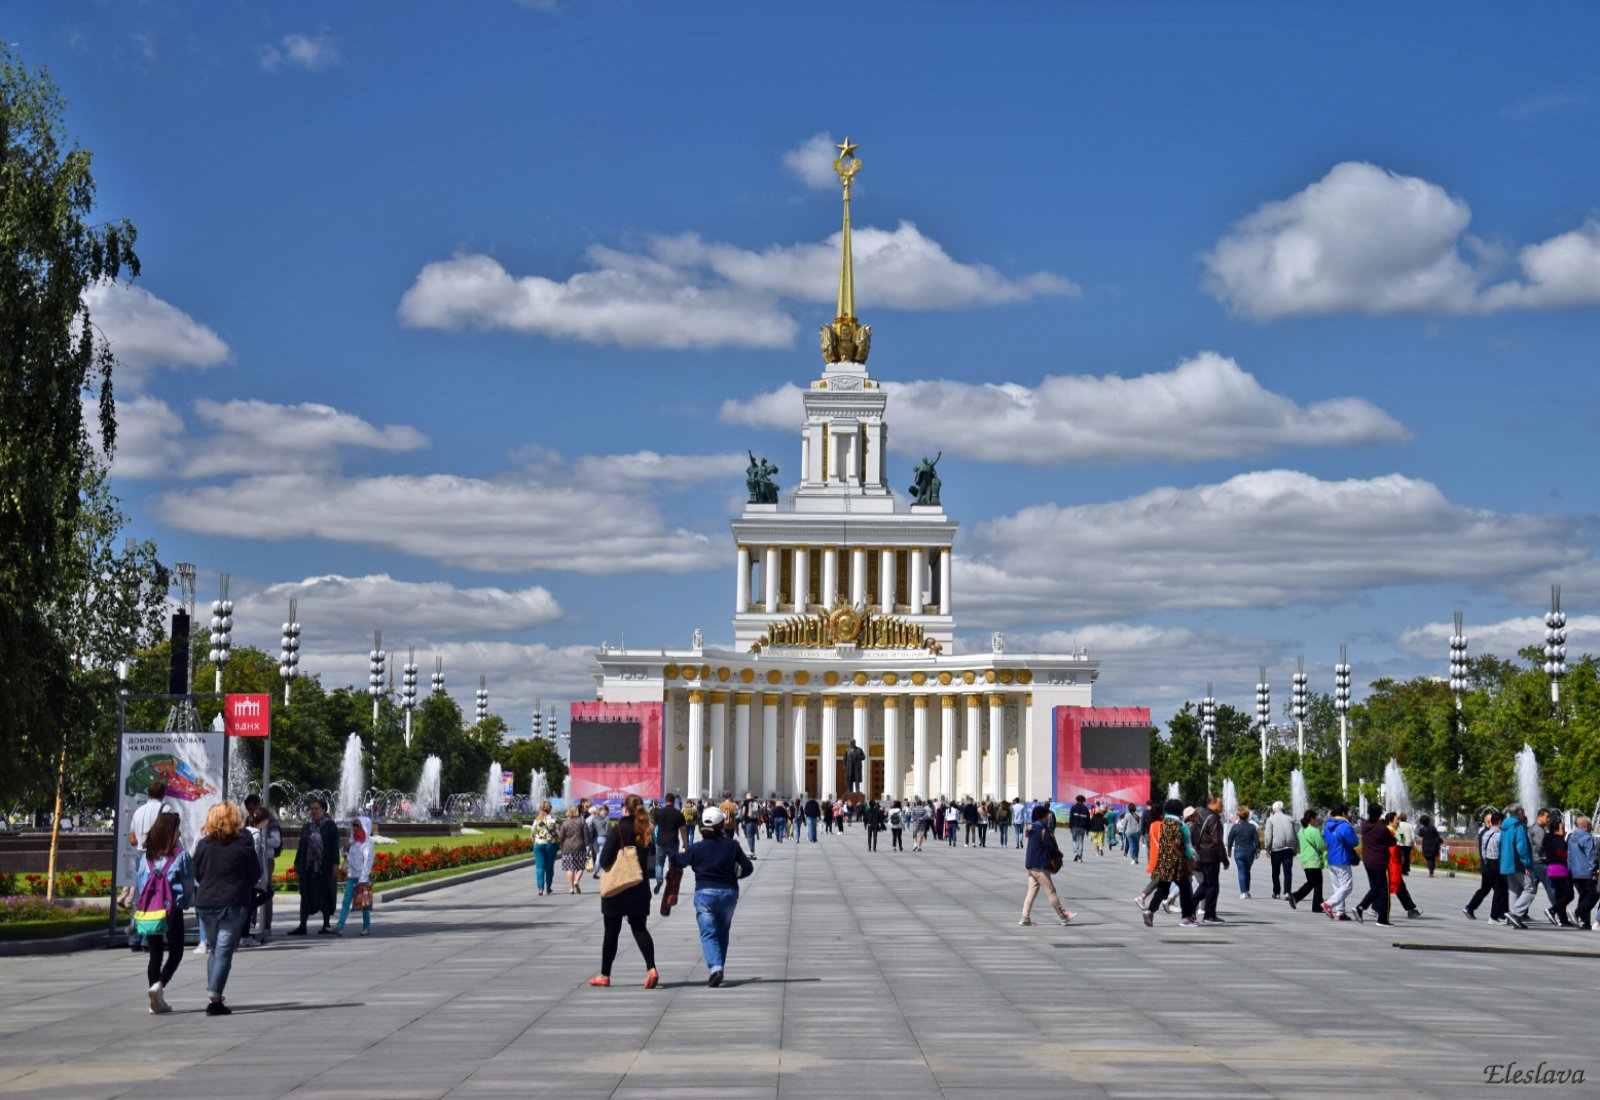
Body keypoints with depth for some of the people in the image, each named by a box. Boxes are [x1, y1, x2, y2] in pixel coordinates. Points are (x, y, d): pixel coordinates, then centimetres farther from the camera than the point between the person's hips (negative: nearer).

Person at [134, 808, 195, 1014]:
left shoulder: (146, 857, 5)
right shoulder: (181, 856, -7)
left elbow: (139, 884, 6)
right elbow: (188, 885, -4)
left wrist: (138, 911, 13)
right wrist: (188, 901, 14)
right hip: (172, 909, -4)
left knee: (155, 955, 11)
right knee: (175, 953, 5)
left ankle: (156, 1000, 9)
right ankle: (159, 985, -17)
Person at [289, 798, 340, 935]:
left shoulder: (330, 826, -1)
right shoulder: (306, 827, 11)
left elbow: (335, 846, -5)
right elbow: (301, 847, 14)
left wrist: (335, 865, -12)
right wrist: (297, 866, 11)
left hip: (324, 868, -4)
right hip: (307, 867, 4)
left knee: (325, 896, 3)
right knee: (306, 896, 4)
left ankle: (326, 925, 12)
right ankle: (302, 926, 6)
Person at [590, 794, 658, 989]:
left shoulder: (618, 830, -14)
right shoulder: (645, 831, 0)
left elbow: (605, 860, -15)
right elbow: (649, 857, 7)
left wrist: (609, 867, 4)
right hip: (640, 889, 4)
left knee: (611, 932, 7)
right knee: (639, 928, 8)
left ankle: (604, 975, 16)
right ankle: (651, 968, -12)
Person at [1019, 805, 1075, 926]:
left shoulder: (1033, 830, 14)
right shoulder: (1043, 831, -14)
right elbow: (1050, 848, -14)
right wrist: (1058, 856, 6)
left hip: (1031, 866, 9)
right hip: (1040, 866, -9)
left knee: (1032, 891, 8)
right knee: (1050, 891, -1)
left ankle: (1025, 918, 3)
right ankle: (1063, 916, 7)